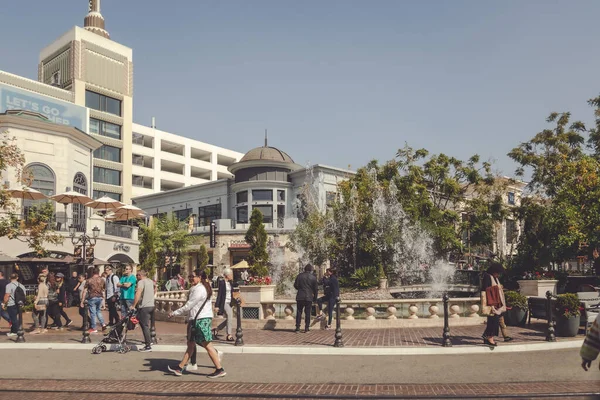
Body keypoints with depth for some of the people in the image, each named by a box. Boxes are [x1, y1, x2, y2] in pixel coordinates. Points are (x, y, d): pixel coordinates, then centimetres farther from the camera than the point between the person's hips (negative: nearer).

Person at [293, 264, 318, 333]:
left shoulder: (300, 275, 0)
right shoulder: (313, 277, 0)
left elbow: (295, 285, 3)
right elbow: (316, 289, 3)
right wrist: (315, 298, 13)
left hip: (300, 297, 0)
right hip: (309, 297, 0)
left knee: (299, 312, 7)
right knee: (307, 313, 6)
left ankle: (297, 328, 4)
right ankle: (306, 328, 6)